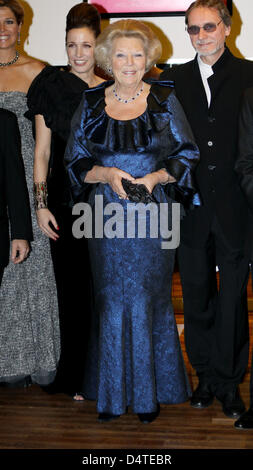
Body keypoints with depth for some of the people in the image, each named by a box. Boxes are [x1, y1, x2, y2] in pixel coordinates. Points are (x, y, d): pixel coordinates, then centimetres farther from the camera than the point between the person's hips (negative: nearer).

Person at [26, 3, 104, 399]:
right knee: (72, 286, 5)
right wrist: (41, 205, -5)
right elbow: (42, 151, 2)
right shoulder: (51, 85, 1)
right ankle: (75, 377, 20)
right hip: (65, 199, -1)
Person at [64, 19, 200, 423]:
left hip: (153, 218, -1)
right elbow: (74, 161, 6)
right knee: (111, 302, 7)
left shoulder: (164, 101, 1)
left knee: (150, 301, 6)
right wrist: (107, 175, -13)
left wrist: (156, 177, -13)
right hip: (106, 219, 1)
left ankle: (150, 392, 23)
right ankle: (112, 393, 23)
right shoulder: (90, 104, 5)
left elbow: (187, 154, 4)